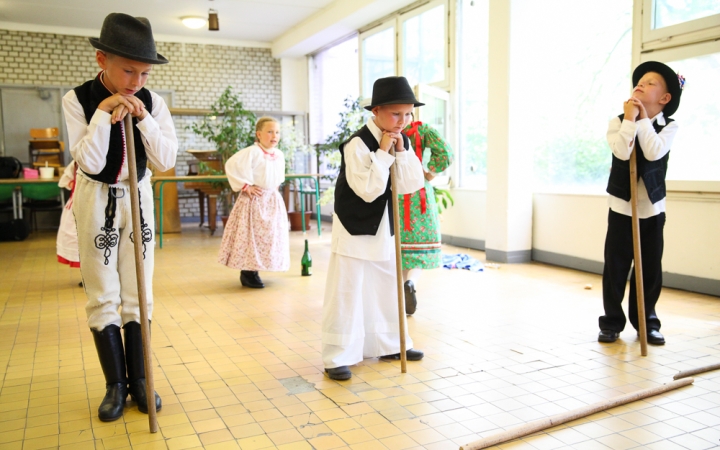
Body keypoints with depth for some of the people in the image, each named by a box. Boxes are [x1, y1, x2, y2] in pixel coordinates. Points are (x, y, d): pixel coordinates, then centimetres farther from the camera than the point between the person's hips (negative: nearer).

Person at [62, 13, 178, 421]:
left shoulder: (152, 102, -6)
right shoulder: (78, 99, -11)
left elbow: (167, 160, -11)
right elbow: (90, 162, -18)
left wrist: (142, 118, -20)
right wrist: (104, 112, -24)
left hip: (138, 198, 2)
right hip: (97, 200, -2)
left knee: (138, 293, 5)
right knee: (103, 295, 2)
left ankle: (138, 379, 16)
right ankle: (116, 384, 15)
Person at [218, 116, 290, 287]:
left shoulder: (279, 155, 8)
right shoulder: (251, 152, -14)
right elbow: (231, 165, -19)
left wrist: (276, 186, 11)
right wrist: (244, 186, -17)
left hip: (272, 200, 7)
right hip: (254, 200, -7)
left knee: (270, 235, 9)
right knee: (251, 235, -4)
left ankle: (252, 271, 21)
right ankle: (247, 273, 7)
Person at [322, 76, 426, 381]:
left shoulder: (401, 141, 3)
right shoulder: (356, 144, -20)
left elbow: (410, 186, -3)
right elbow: (368, 190, -26)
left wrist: (401, 151, -14)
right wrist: (384, 152, -26)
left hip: (383, 229, 8)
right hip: (353, 229, -7)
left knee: (387, 289, 17)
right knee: (346, 294, -3)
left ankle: (389, 344, 33)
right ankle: (338, 356, 8)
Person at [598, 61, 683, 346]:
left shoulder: (669, 126, -2)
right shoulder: (618, 122, -4)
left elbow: (653, 152, -21)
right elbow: (622, 152, -22)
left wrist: (643, 117, -15)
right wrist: (630, 118, -20)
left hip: (653, 207, 1)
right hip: (621, 205, -1)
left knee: (651, 269, 7)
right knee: (615, 267, 1)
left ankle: (647, 321, 21)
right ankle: (612, 322, 11)